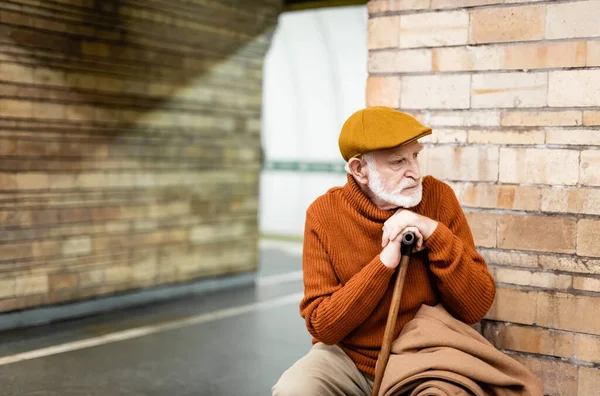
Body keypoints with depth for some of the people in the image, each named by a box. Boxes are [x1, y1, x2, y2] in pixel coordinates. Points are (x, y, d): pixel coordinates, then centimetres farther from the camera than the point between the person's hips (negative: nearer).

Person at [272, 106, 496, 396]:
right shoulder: (325, 213, -10)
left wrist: (435, 233, -23)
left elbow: (476, 308, -10)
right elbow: (321, 326, -14)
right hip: (348, 358, 0)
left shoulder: (438, 197, -9)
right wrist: (384, 263, -24)